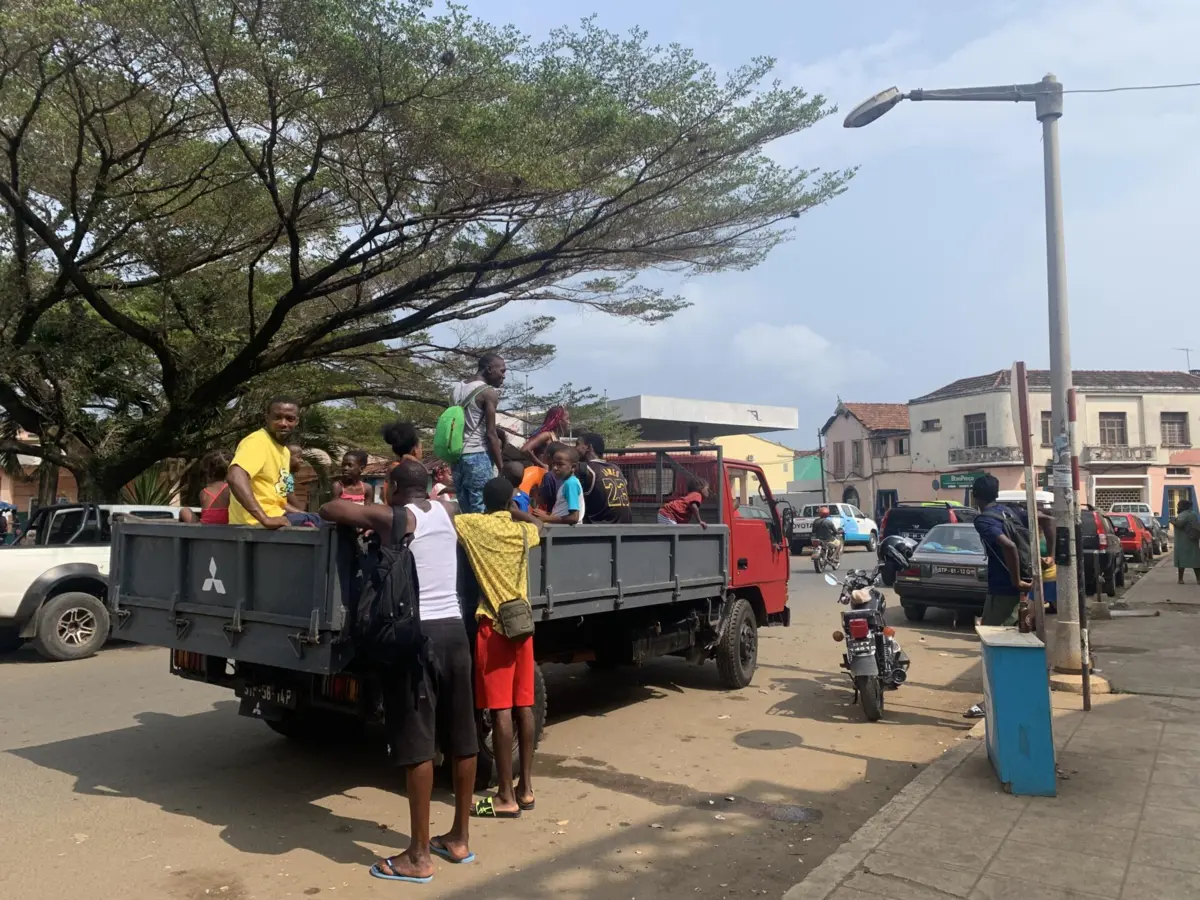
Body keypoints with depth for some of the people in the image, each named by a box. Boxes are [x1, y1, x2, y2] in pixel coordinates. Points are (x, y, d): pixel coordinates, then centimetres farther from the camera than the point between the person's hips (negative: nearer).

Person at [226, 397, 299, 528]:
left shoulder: (285, 451, 16)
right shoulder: (257, 441, -13)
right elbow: (235, 476, -30)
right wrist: (266, 519, -36)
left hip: (275, 523, 9)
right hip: (256, 526, -9)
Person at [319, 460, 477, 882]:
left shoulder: (391, 517, -4)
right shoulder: (446, 511, 10)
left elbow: (329, 509, -1)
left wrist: (364, 518, 19)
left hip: (416, 634, -6)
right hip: (453, 630, 6)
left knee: (417, 745, -1)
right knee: (462, 740, 12)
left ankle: (419, 856, 6)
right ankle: (460, 837, 26)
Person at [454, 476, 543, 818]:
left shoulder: (477, 524, -6)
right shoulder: (523, 531, 9)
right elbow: (539, 527, 31)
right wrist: (514, 510, 36)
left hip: (493, 626, -5)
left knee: (501, 710, -4)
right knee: (523, 706, 9)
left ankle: (506, 798, 0)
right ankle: (525, 787, 17)